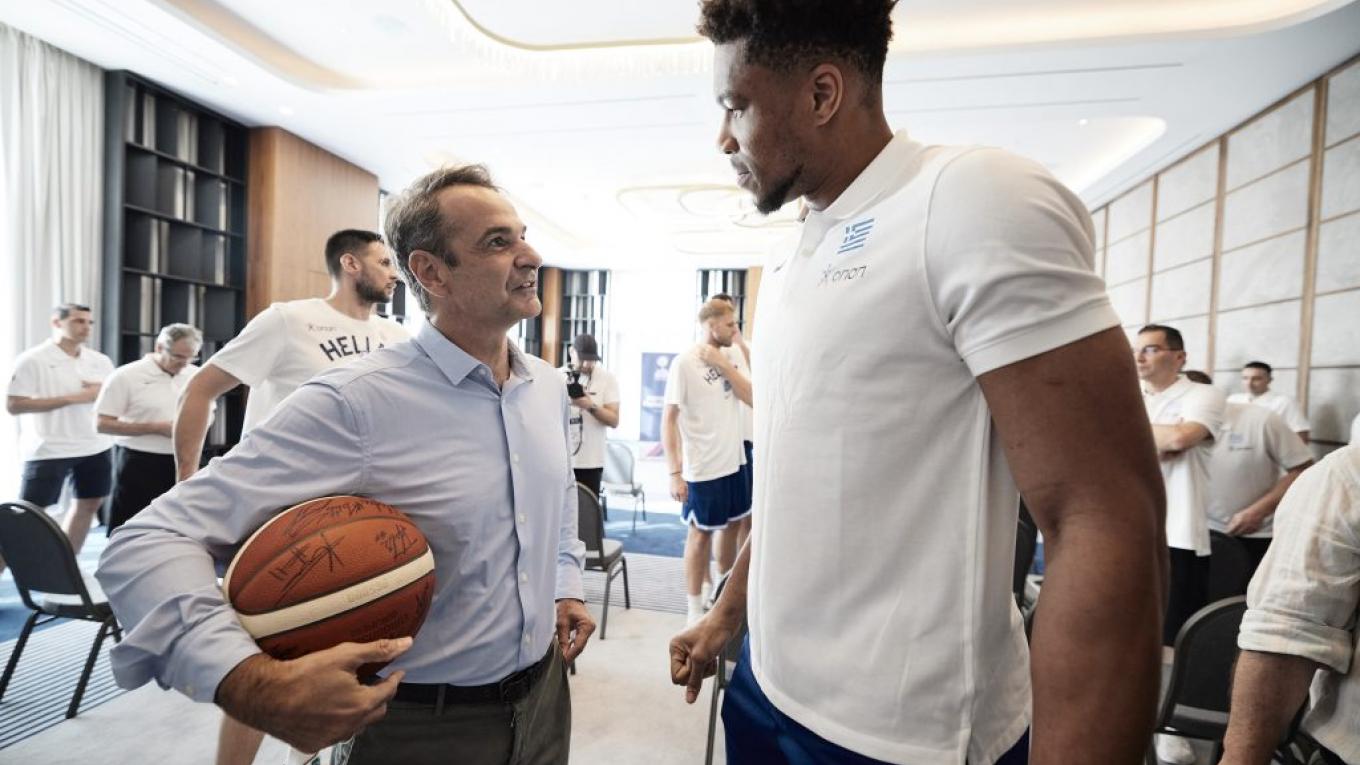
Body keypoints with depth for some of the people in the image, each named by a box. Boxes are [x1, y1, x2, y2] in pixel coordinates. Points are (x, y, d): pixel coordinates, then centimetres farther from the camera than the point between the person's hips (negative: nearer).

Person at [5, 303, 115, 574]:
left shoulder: (100, 361, 8)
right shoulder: (33, 360, -8)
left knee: (88, 504, 12)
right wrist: (70, 399, -19)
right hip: (50, 450, -5)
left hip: (96, 447, 6)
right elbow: (13, 405, -13)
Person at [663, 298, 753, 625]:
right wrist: (674, 472, -17)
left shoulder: (728, 358, 6)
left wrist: (722, 364, -14)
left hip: (733, 463, 7)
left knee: (735, 524, 19)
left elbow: (751, 396, -4)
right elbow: (669, 420, -14)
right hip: (702, 469, -7)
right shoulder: (684, 363, -13)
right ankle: (695, 610, 22)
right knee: (700, 534, 6)